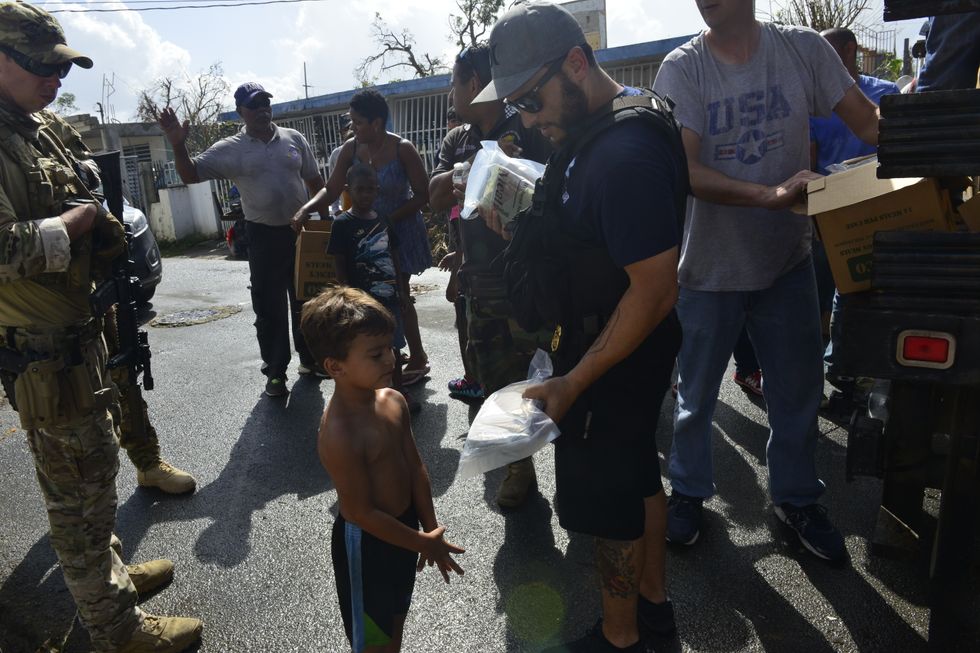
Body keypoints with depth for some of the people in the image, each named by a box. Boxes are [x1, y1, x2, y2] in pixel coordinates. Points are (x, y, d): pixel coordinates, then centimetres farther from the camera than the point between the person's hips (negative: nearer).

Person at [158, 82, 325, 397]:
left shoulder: (293, 139, 5)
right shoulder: (230, 149, -2)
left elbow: (315, 181, 10)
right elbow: (191, 174, -4)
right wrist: (178, 145, -21)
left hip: (301, 231, 2)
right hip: (264, 237, -2)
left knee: (306, 299, 12)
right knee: (269, 306, 3)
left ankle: (310, 358, 28)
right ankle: (275, 371, 14)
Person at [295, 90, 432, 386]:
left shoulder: (402, 149, -17)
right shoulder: (351, 149, -4)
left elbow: (422, 195, -14)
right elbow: (331, 190, -2)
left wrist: (389, 220, -21)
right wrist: (306, 209, -19)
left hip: (401, 229, -5)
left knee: (397, 295, 0)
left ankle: (417, 358, 15)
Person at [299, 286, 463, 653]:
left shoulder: (394, 402, -10)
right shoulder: (340, 435, -33)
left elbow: (415, 467, -1)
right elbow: (359, 512, -26)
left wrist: (430, 529, -1)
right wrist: (424, 542, -17)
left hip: (404, 527, 7)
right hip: (366, 543, -7)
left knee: (397, 617, 29)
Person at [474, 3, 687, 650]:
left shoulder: (626, 155, -28)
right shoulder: (597, 128, 5)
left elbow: (655, 290, -28)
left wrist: (573, 382, -24)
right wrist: (526, 229, 1)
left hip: (617, 354, -10)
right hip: (628, 345, 10)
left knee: (602, 496, 9)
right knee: (635, 471, 23)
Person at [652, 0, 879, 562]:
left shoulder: (804, 49, -3)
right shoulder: (682, 68, -10)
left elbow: (869, 122, 0)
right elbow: (685, 170, -19)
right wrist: (772, 194, -32)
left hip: (787, 261, 2)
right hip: (709, 265, -2)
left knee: (799, 390, 14)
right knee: (696, 394, 13)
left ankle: (797, 498, 37)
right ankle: (689, 491, 35)